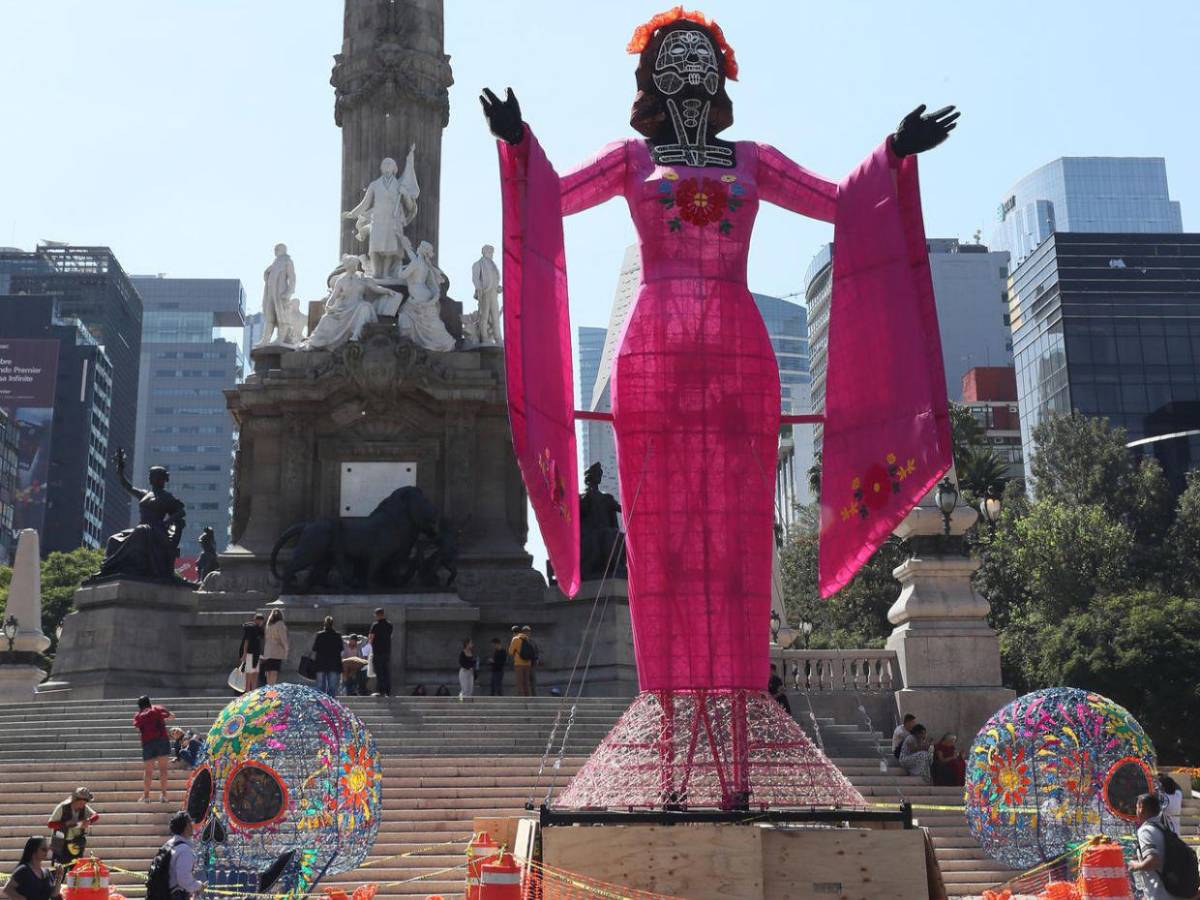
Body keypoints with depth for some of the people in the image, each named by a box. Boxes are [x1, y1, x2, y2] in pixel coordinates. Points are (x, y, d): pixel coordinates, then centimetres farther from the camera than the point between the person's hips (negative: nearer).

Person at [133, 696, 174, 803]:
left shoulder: (138, 715, 13)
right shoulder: (158, 709, 10)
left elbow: (137, 729, 2)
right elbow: (172, 716, 6)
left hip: (147, 743, 1)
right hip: (162, 739, -1)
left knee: (147, 771, 7)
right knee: (163, 768, 3)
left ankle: (146, 795, 6)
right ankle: (163, 794, -1)